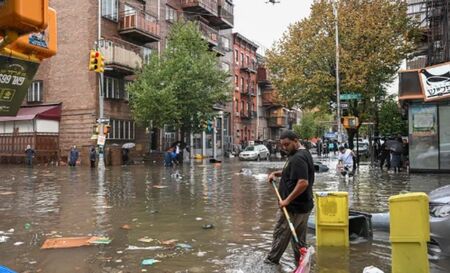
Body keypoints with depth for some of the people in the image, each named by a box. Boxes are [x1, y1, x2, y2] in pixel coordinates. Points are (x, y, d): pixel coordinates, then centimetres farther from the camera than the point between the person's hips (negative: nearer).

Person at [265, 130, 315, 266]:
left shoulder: (298, 158, -21)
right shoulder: (304, 153, 11)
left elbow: (303, 183, -30)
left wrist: (287, 200, -25)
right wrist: (276, 173, 12)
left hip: (293, 207, -10)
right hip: (303, 205, 10)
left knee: (281, 234, 7)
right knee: (300, 238, 15)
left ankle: (272, 260, 23)